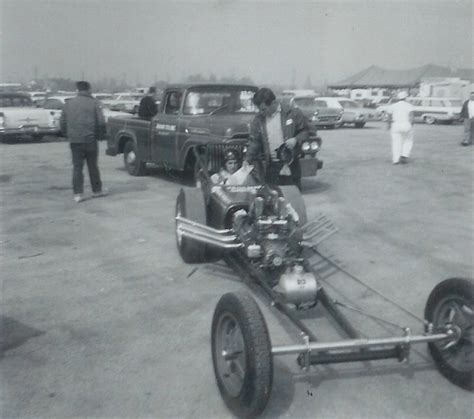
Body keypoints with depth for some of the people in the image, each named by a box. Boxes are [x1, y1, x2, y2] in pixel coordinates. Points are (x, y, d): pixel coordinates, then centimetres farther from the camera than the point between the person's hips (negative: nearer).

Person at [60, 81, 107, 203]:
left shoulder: (69, 103, 7)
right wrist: (100, 135, 6)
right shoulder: (94, 103, -3)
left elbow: (62, 122, 9)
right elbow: (101, 122, -9)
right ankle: (97, 190, 20)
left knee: (77, 167, 6)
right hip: (90, 140, -2)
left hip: (74, 141, 2)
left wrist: (68, 135, 19)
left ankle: (78, 194, 1)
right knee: (93, 166, 10)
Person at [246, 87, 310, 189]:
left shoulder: (292, 113, -4)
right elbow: (254, 142, 3)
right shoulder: (258, 120, 3)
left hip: (291, 166, -2)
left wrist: (296, 140, -16)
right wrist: (248, 160, -7)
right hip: (270, 168, 2)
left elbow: (305, 131, 3)